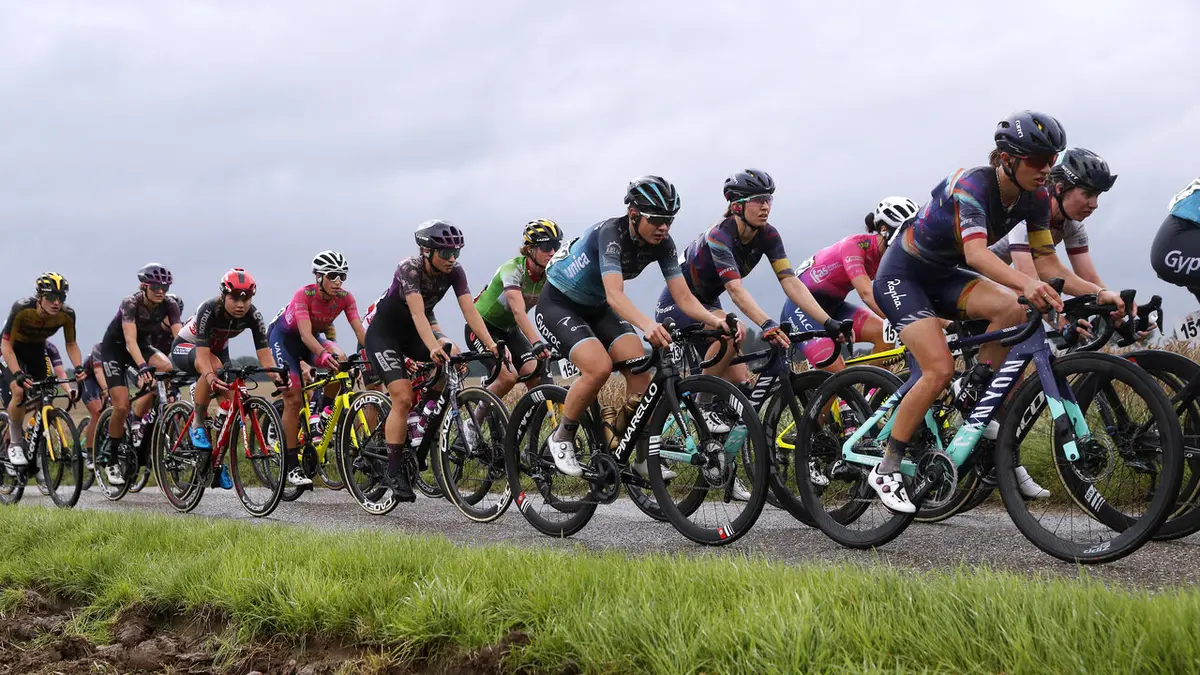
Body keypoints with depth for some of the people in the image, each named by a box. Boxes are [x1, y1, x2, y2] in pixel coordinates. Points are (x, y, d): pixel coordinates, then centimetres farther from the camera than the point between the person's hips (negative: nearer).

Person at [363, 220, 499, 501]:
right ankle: (395, 473, -11)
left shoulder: (454, 271, -14)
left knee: (453, 356, -22)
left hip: (416, 331, 6)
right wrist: (434, 348, -55)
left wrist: (491, 345, -36)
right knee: (403, 397, -19)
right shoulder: (409, 268, -29)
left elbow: (469, 310, -22)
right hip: (384, 333, -6)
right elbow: (417, 313, -40)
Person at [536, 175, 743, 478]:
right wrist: (647, 325, -61)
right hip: (558, 304, -6)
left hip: (595, 308, 6)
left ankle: (639, 455, -3)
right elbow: (614, 295, -43)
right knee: (599, 367, -28)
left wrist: (717, 320, -36)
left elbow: (684, 298, -16)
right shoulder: (610, 233, -31)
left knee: (640, 370, -14)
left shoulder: (662, 244, -13)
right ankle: (561, 439, -6)